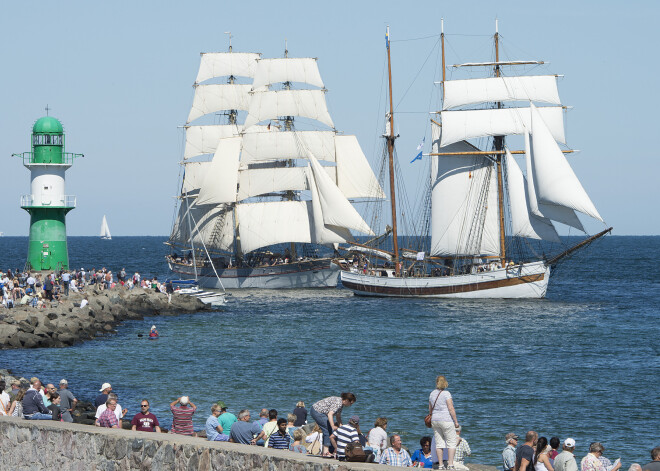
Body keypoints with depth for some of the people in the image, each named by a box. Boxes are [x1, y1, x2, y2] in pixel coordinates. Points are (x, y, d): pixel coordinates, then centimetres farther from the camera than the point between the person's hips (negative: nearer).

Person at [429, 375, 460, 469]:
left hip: (435, 420, 6)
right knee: (451, 443, -1)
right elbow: (451, 409, -14)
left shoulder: (432, 393, 8)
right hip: (446, 420, -6)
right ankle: (450, 464, -9)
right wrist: (456, 421, -7)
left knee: (439, 443, 8)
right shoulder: (446, 393, -10)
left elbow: (430, 409, 17)